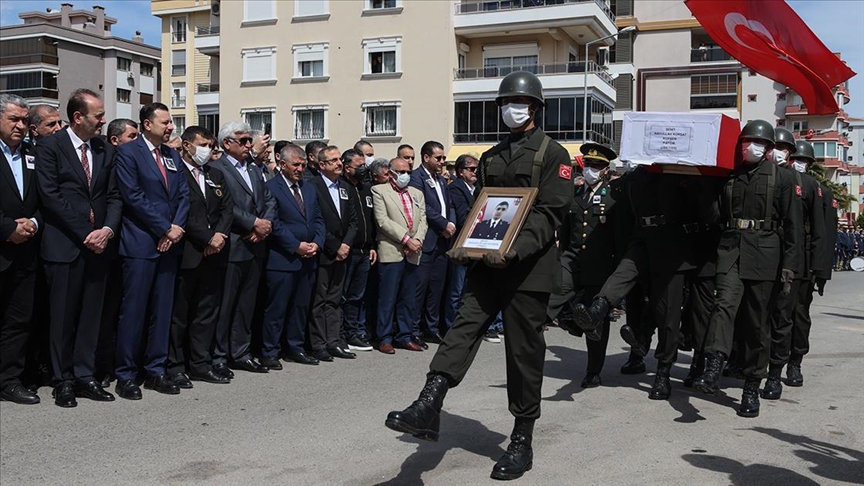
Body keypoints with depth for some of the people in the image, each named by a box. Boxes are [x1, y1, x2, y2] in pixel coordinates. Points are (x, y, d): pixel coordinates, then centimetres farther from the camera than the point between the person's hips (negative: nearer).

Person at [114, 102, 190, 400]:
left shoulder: (173, 155, 16)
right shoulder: (128, 152, -4)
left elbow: (183, 195, 11)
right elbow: (133, 196, -13)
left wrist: (177, 227, -6)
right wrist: (165, 229, -13)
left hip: (170, 242, 6)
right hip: (141, 243, -6)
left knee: (162, 310, 9)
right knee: (134, 311, -3)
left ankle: (155, 371, 16)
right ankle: (126, 376, 6)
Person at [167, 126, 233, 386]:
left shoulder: (216, 175, 17)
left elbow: (228, 208, 12)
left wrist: (220, 234, -6)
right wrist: (209, 238, -14)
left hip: (213, 254, 7)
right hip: (186, 254, -7)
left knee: (207, 313, 10)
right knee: (179, 313, 1)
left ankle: (200, 364, 19)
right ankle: (175, 366, 10)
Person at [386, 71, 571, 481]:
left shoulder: (552, 154, -1)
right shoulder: (491, 157, 18)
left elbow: (550, 213, -11)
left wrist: (515, 250, -24)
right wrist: (464, 245, 0)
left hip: (529, 267, -5)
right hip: (487, 264, 5)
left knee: (524, 351, 1)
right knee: (462, 328, -11)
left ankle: (522, 442, 11)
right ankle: (428, 408, -20)